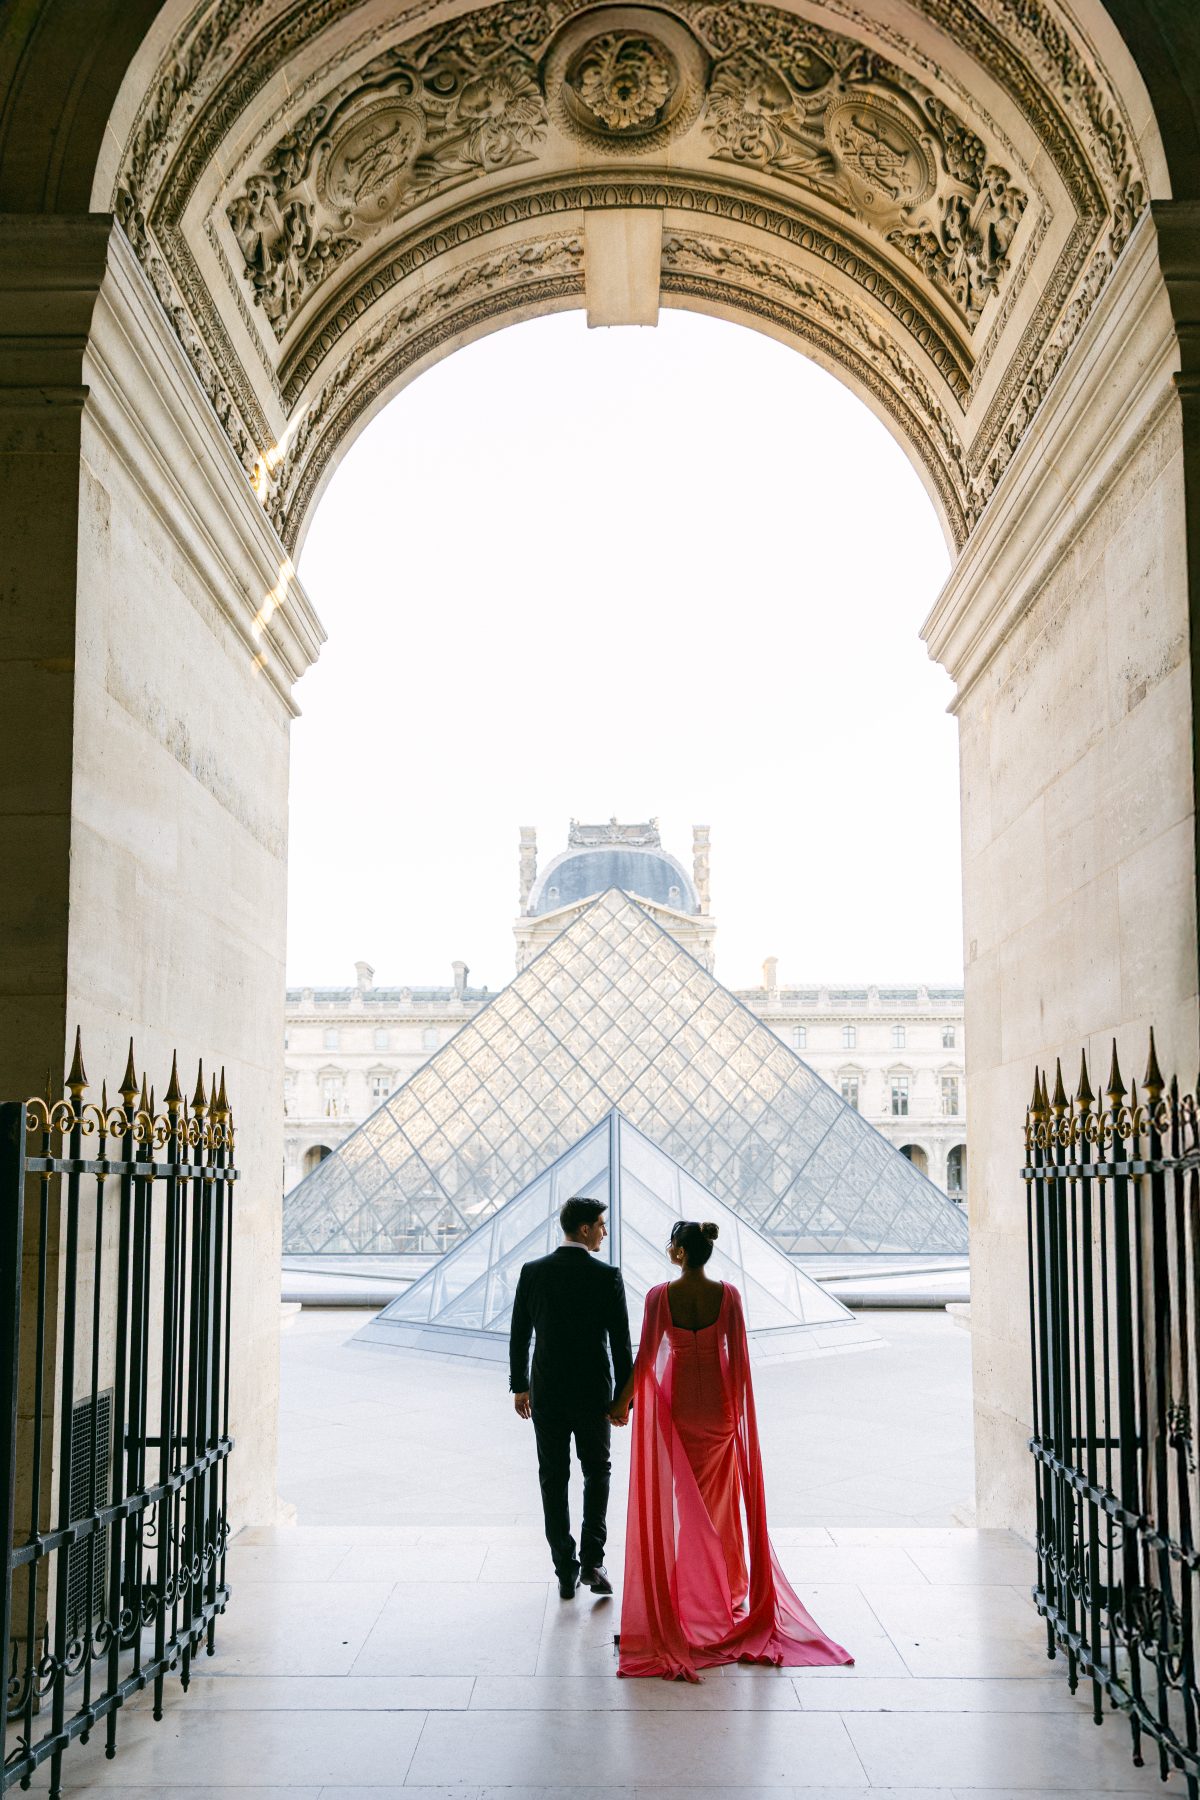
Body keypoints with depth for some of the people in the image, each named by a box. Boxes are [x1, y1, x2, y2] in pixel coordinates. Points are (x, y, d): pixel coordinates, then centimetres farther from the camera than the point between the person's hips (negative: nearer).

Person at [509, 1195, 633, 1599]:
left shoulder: (532, 1272, -4)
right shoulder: (607, 1276, -11)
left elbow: (519, 1335, 2)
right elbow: (621, 1343, -9)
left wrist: (519, 1385, 13)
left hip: (546, 1394, 2)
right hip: (593, 1394, -2)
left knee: (553, 1479, 11)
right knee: (596, 1472, 16)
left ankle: (566, 1571, 12)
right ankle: (592, 1560, 4)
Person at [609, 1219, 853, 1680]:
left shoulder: (660, 1295, -14)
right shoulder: (728, 1294, -10)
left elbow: (646, 1355, -11)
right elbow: (738, 1355, -7)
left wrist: (624, 1401, 1)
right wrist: (739, 1405, 5)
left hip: (677, 1400, -1)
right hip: (718, 1400, 2)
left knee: (683, 1492, 13)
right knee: (720, 1491, 16)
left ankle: (689, 1581, 19)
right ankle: (728, 1583, 25)